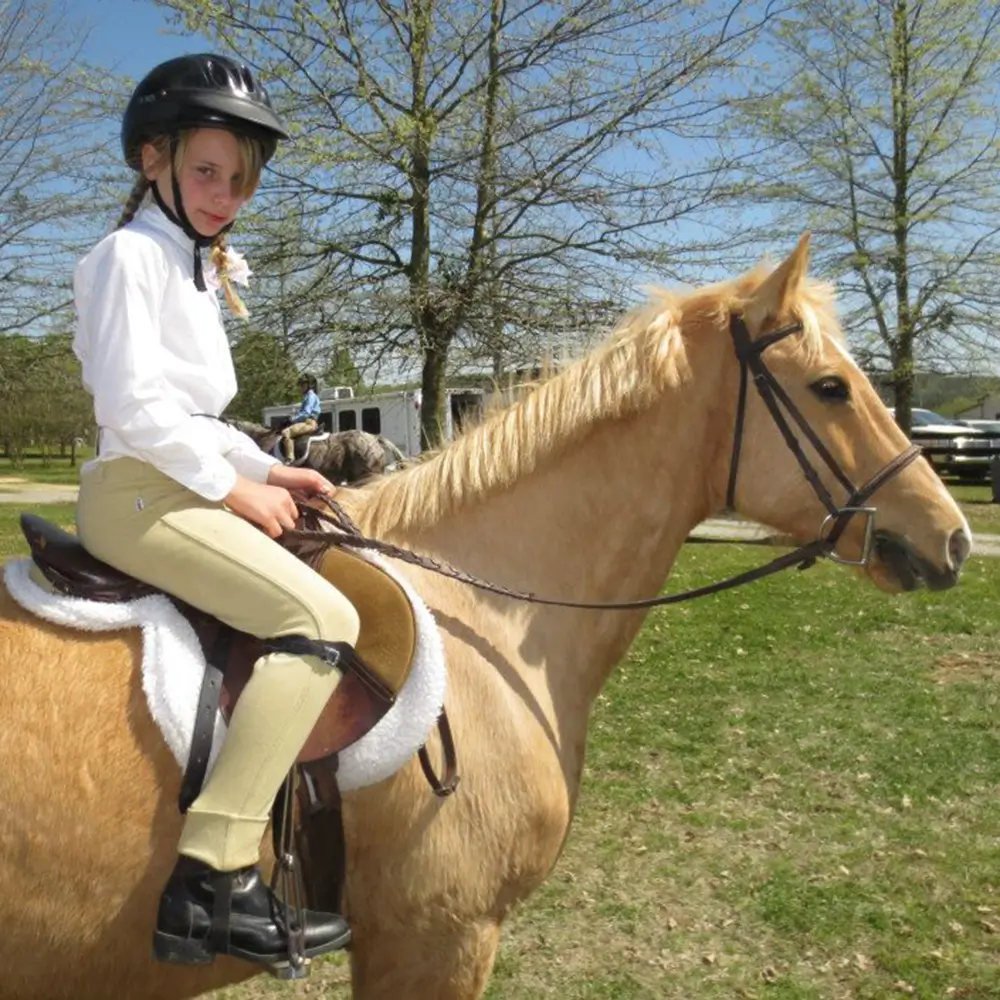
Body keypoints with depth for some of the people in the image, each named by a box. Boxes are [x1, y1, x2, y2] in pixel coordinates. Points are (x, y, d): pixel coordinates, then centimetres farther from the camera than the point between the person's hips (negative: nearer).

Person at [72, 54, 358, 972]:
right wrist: (236, 487, -15)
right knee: (321, 617, -25)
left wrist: (265, 469, 11)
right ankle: (212, 880, -25)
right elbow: (135, 399, -18)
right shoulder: (131, 253, -7)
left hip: (184, 489, 10)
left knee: (330, 578, 16)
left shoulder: (191, 268, 22)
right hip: (141, 494, -10)